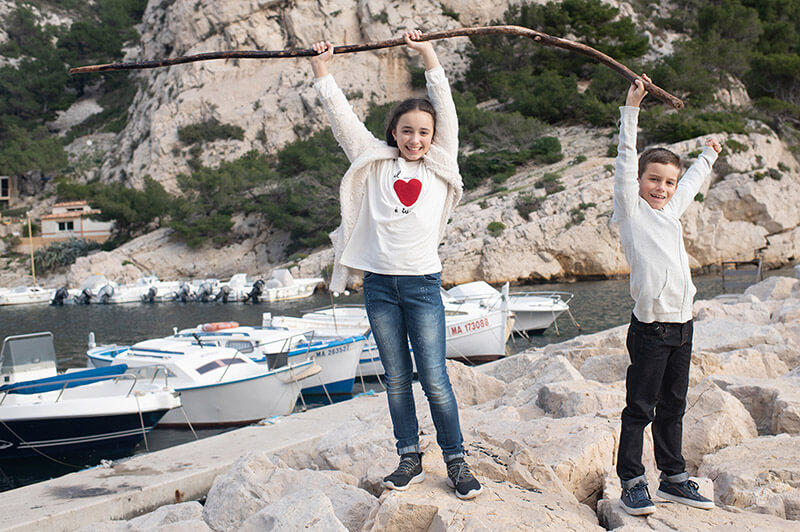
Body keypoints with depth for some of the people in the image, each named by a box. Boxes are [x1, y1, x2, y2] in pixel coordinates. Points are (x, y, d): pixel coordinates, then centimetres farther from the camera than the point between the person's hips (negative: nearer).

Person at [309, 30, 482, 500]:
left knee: (434, 378, -4)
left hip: (422, 284, -1)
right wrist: (322, 70, 6)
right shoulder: (375, 163, 9)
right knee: (397, 378, 8)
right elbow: (343, 117, 8)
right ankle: (410, 460, 17)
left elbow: (446, 110, 4)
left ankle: (457, 461, 7)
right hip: (380, 283, 2)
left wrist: (429, 55, 2)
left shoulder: (440, 165, 8)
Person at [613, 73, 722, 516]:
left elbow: (691, 184, 36)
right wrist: (631, 108, -18)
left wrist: (708, 156, 52)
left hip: (682, 324, 7)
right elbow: (625, 160, -12)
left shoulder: (670, 210, 16)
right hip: (650, 327, -7)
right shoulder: (631, 210, -2)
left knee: (672, 407, 15)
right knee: (639, 408, -1)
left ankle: (673, 478, 24)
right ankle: (631, 482, 7)